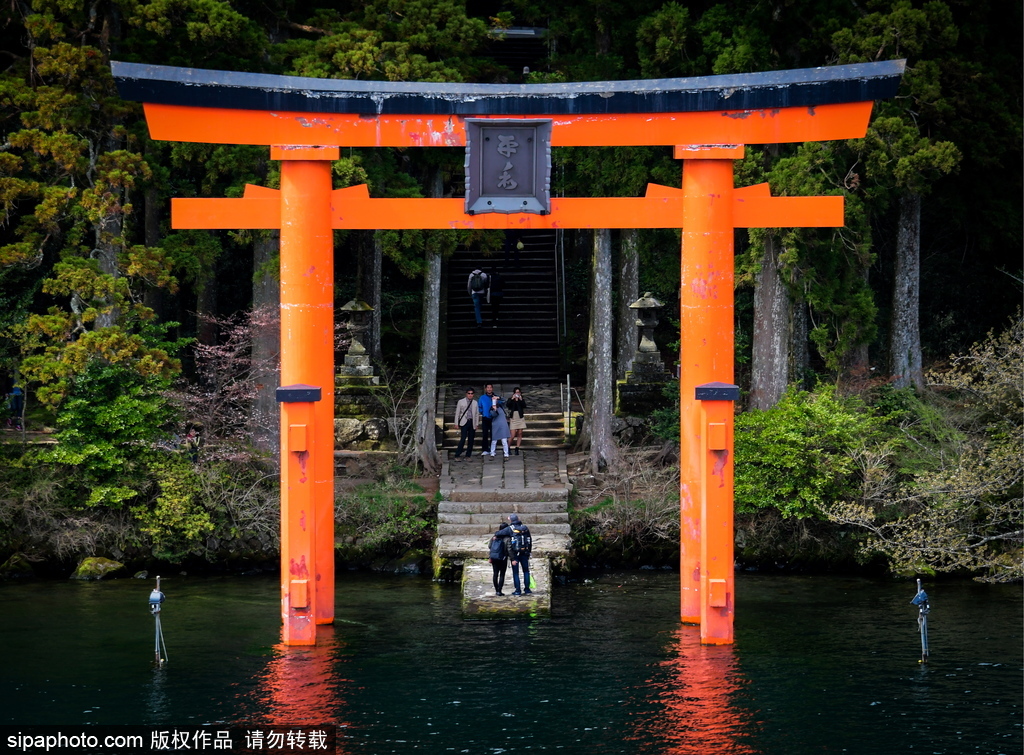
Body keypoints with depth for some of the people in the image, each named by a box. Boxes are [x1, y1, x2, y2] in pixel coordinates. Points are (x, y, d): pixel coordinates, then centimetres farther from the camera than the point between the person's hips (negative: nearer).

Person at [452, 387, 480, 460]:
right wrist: (456, 423, 1)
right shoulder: (461, 402, 5)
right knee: (463, 439, -13)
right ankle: (457, 455, -8)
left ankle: (468, 455, 10)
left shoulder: (475, 403, 12)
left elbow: (477, 414, 14)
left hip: (472, 423, 3)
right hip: (464, 422, -3)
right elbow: (457, 413, 6)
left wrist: (477, 424, 8)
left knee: (471, 440, 2)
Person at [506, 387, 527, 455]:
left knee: (519, 434, 0)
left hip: (520, 418, 2)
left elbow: (524, 406, -9)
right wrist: (512, 399, -16)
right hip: (513, 418, -2)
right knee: (513, 435, -9)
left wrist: (521, 399, -18)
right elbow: (507, 406, -12)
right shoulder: (510, 400, 7)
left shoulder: (522, 400, 9)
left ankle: (517, 449, 5)